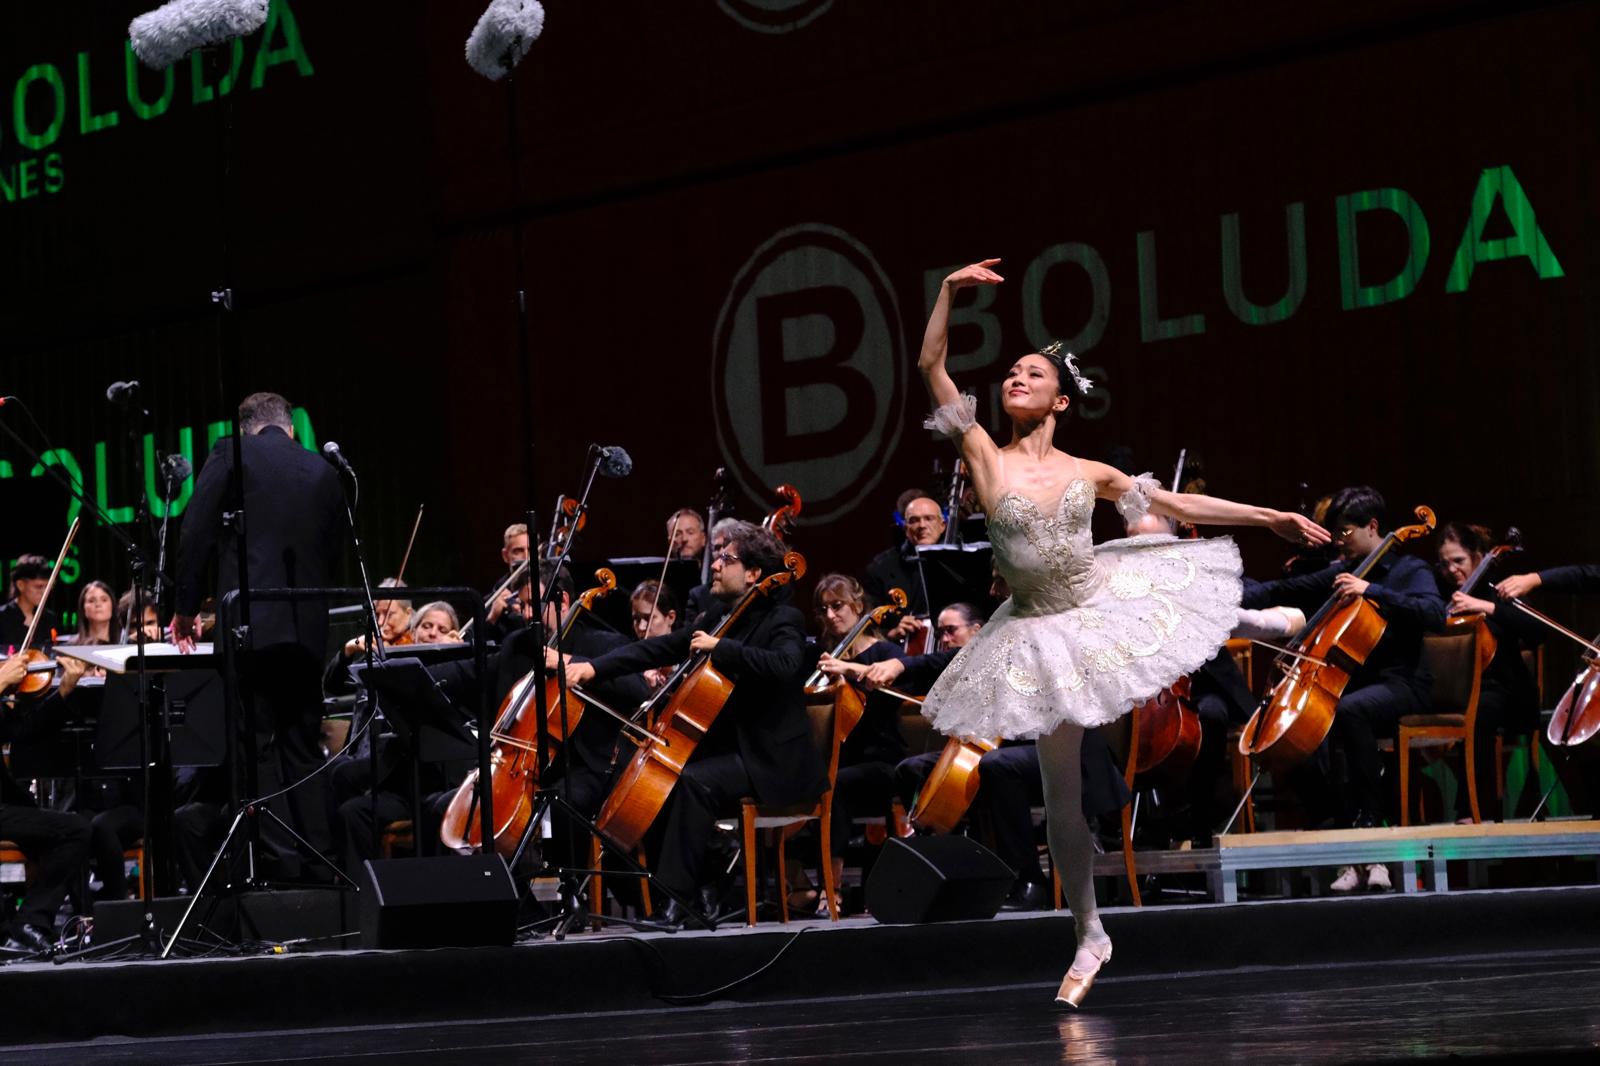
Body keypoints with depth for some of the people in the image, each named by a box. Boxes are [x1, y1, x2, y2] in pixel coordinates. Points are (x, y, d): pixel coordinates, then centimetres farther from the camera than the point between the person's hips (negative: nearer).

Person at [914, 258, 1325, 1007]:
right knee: (1063, 795, 3)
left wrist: (1269, 517, 6)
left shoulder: (1089, 473, -4)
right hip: (1044, 635, -1)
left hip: (1108, 603, 1)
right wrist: (950, 290, -25)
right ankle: (1090, 938, 16)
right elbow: (932, 367, -17)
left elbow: (1177, 504, 5)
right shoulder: (986, 459, -11)